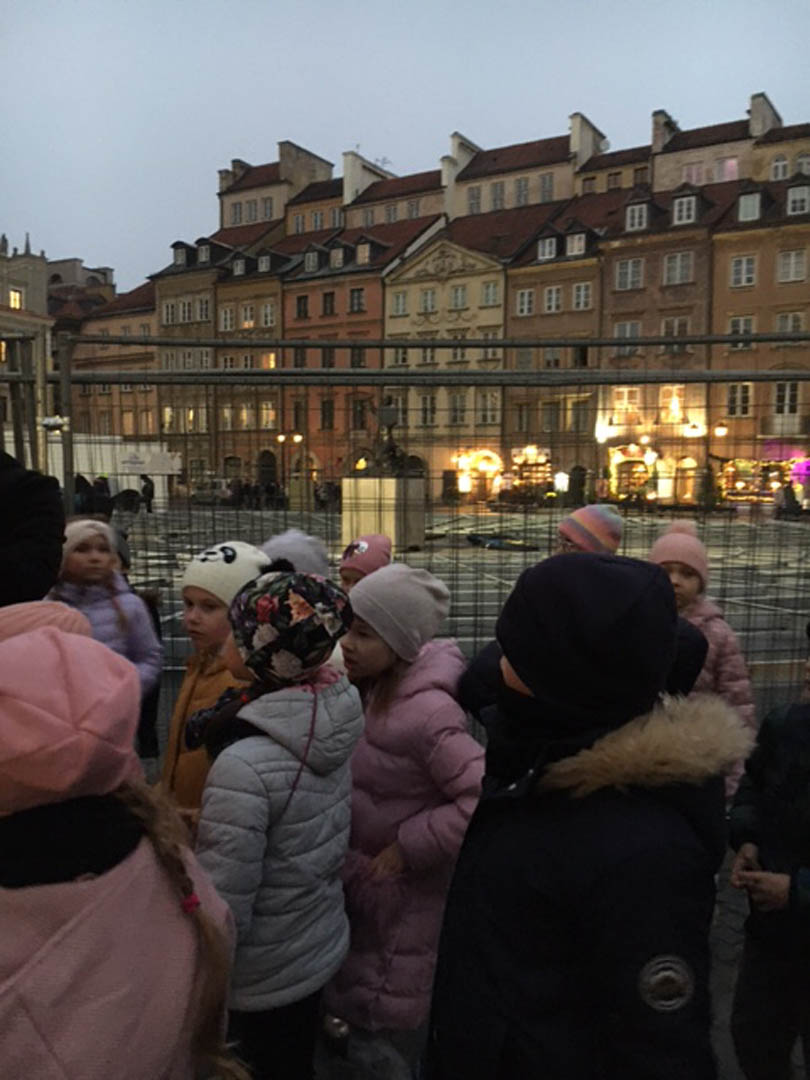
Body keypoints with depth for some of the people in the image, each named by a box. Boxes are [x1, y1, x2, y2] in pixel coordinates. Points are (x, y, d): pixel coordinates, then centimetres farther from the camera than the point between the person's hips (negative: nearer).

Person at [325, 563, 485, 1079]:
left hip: (407, 900, -7)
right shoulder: (372, 690, -3)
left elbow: (485, 799, -33)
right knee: (364, 1017, 26)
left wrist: (408, 847, -24)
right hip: (367, 889, 8)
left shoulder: (425, 711, -29)